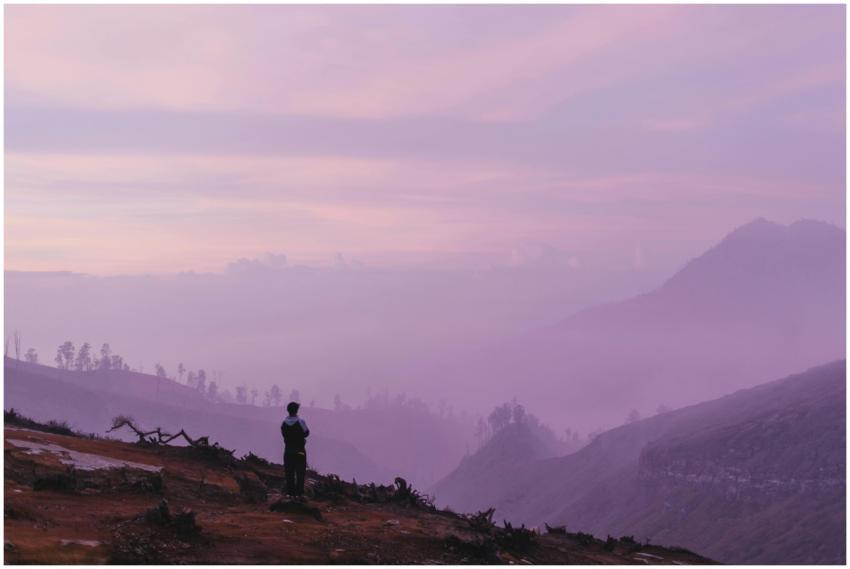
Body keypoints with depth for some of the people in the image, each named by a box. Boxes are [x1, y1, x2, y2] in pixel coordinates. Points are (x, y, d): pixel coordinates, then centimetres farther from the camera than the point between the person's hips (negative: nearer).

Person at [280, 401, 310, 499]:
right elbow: (306, 433, -1)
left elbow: (284, 434, 5)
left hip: (288, 451, 3)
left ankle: (291, 493, 6)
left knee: (289, 473, 7)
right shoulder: (300, 422, -13)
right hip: (300, 450, -3)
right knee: (300, 472, 3)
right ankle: (299, 493, 1)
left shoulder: (284, 423, -1)